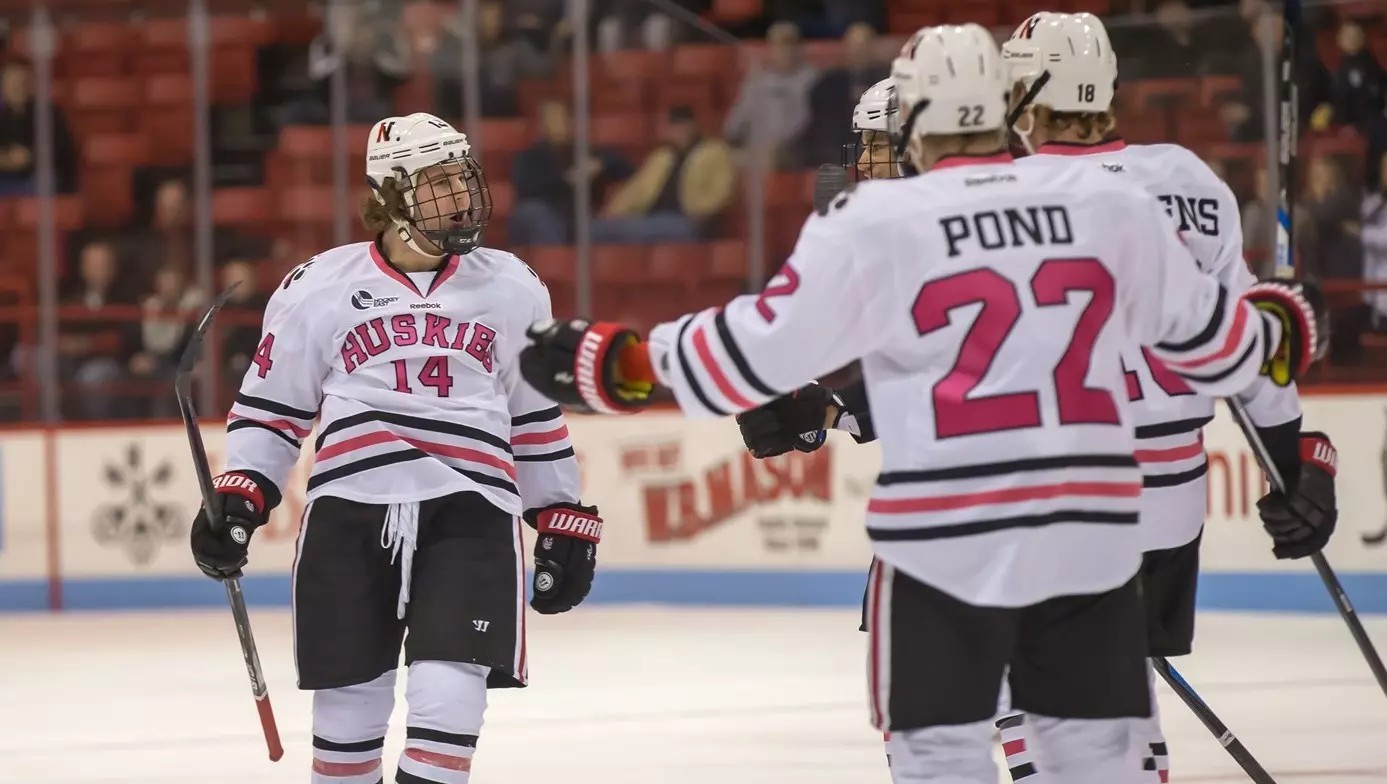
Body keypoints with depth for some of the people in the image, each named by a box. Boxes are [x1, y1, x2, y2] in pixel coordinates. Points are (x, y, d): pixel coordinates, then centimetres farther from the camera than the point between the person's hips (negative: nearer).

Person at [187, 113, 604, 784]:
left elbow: (539, 415, 20)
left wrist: (563, 522, 18)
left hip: (470, 508, 0)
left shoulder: (511, 289, 13)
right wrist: (237, 498, 2)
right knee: (352, 696, 4)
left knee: (447, 691, -14)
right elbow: (269, 406, 13)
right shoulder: (318, 288, 7)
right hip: (350, 508, 0)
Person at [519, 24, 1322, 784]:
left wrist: (615, 362, 7)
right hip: (1090, 531, 3)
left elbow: (757, 351, -5)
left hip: (946, 535, -3)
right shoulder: (1110, 204, 4)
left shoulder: (875, 224, -6)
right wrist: (1276, 331, 36)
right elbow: (1207, 335, 14)